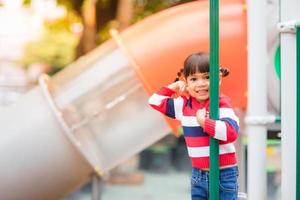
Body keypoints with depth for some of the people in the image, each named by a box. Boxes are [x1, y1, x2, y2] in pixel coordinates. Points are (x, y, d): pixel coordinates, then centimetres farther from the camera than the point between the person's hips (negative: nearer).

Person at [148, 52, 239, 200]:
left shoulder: (222, 104, -12)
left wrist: (204, 122, -22)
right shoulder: (183, 105, 4)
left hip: (224, 174, -5)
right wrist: (172, 88, 3)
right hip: (198, 175, 5)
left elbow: (231, 132, -27)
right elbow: (155, 102, 14)